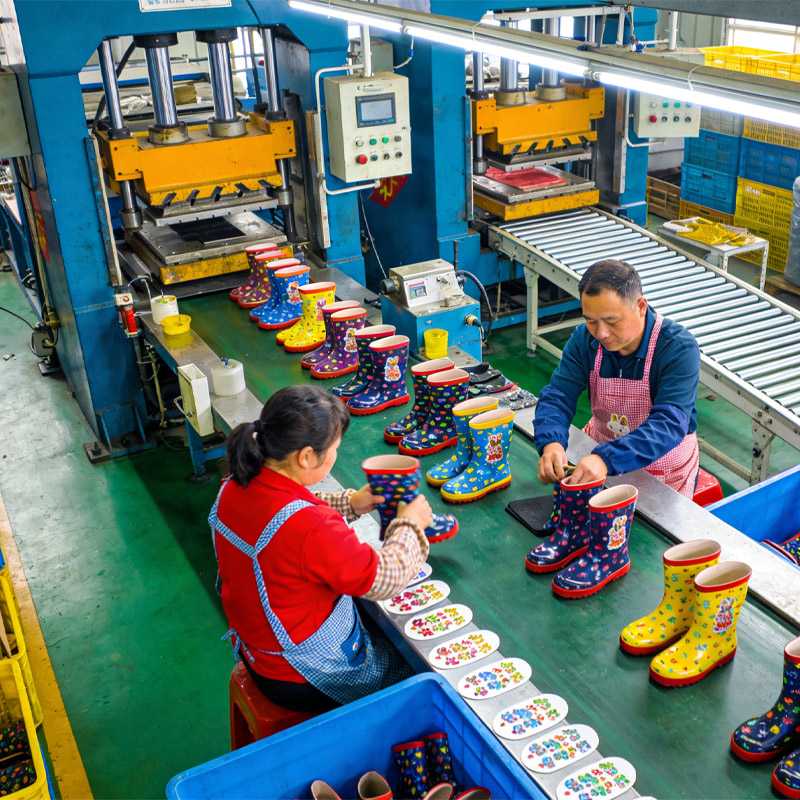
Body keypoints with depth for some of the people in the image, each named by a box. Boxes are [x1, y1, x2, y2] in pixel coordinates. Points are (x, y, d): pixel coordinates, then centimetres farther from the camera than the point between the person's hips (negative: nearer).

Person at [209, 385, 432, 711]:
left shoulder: (236, 488, -13)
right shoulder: (311, 528, -38)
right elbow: (383, 579, -25)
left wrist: (350, 503, -1)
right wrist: (409, 524, -9)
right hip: (304, 680, -8)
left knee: (381, 635, 28)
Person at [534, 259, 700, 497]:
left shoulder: (679, 348, -23)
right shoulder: (584, 339, -10)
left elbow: (669, 424, -33)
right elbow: (557, 397, -14)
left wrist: (607, 459, -49)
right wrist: (551, 443, -37)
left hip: (662, 465, -3)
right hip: (600, 449, 4)